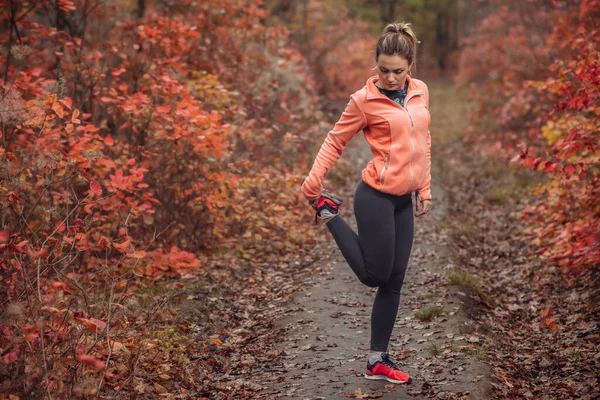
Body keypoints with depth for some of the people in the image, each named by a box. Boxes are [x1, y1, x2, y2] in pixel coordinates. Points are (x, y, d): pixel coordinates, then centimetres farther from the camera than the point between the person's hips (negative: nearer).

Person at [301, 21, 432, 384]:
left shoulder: (421, 92, 7)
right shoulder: (365, 99, -10)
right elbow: (336, 141, -4)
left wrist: (425, 190, 15)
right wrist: (312, 183, -9)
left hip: (404, 200, 6)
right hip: (376, 197, -6)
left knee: (394, 282, 9)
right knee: (375, 275, 2)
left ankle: (378, 361, 20)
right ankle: (328, 211, 19)